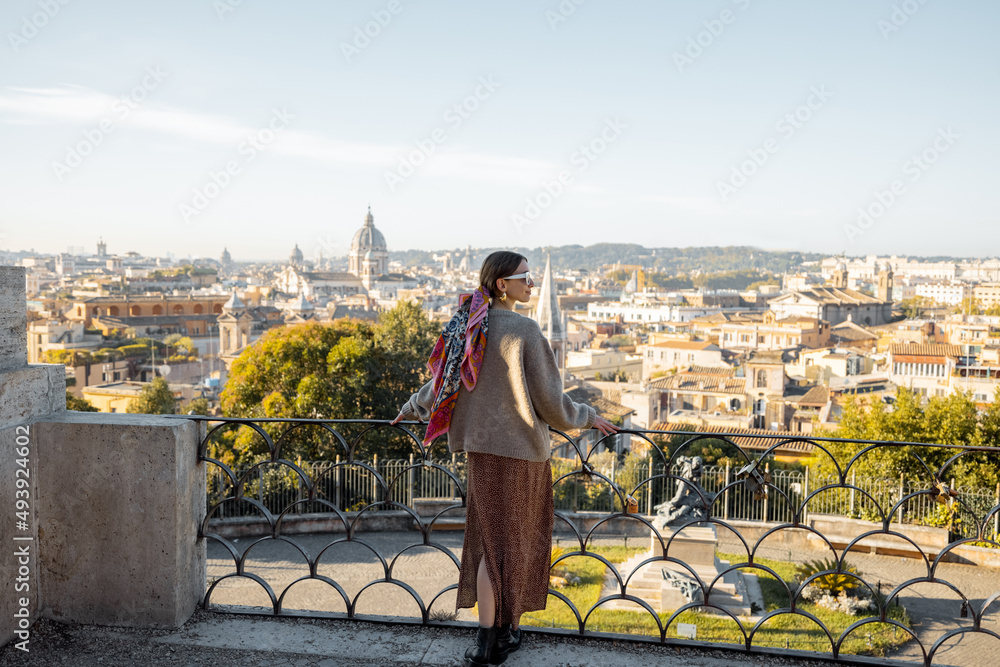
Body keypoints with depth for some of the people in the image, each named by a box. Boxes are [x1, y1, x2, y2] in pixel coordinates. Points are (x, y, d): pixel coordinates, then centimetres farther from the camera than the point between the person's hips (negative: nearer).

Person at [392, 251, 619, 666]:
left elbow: (440, 383, 12)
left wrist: (410, 410, 30)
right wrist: (589, 418, 3)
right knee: (516, 542, 11)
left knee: (491, 541, 13)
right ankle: (509, 629, 25)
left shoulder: (468, 328, 3)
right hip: (521, 447, -5)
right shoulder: (525, 331, -15)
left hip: (482, 447, 5)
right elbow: (550, 401, -13)